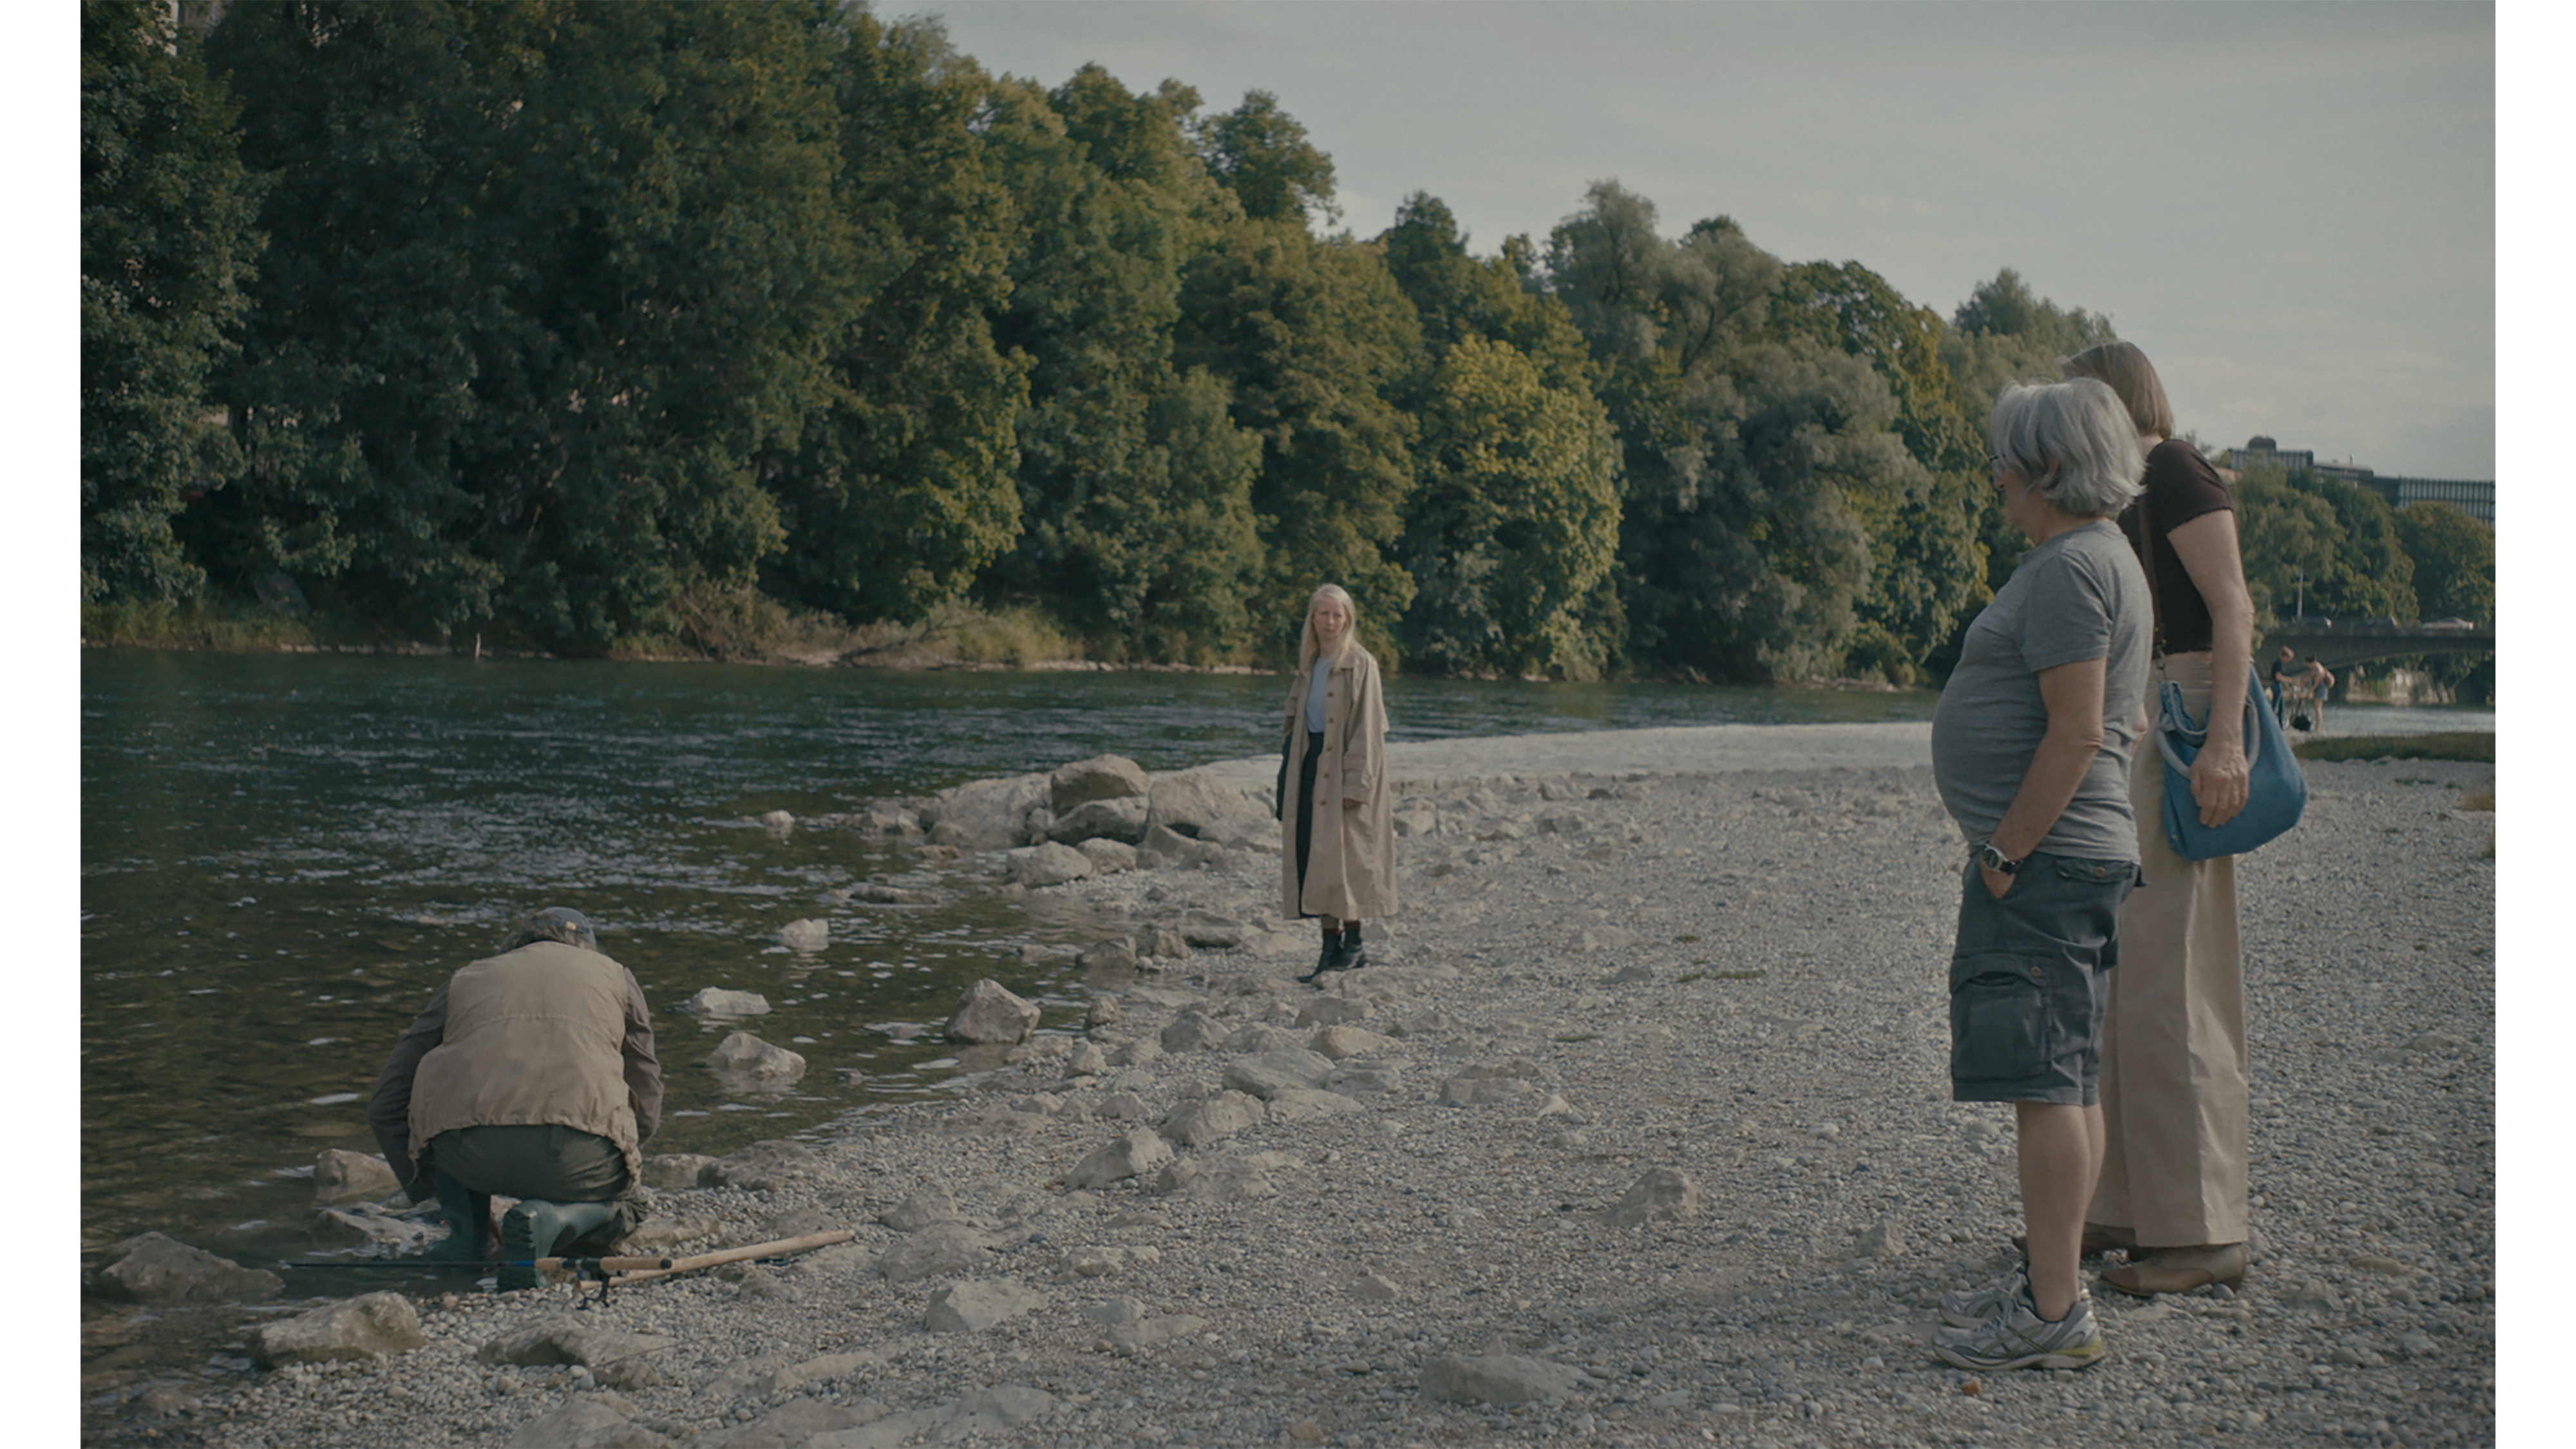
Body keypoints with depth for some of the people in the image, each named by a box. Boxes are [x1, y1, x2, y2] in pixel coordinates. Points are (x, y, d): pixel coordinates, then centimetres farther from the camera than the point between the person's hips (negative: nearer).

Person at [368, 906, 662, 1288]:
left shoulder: (466, 979, 32)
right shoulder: (614, 975, 31)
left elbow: (385, 1106, 29)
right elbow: (646, 1111, 32)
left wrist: (436, 1190, 44)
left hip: (465, 1153, 2)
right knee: (620, 1206, 32)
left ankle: (464, 1238, 20)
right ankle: (550, 1218, -2)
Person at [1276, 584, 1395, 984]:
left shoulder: (1360, 664, -7)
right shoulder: (1309, 664, 13)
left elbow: (1367, 728, -12)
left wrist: (1355, 784, -17)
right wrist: (1292, 770, 10)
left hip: (1344, 768, -7)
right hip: (1311, 764, 7)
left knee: (1341, 855, -7)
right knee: (1311, 855, 5)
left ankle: (1354, 942, 4)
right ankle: (1331, 945, 10)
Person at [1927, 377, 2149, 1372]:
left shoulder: (2068, 569, -14)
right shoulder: (2104, 557, 19)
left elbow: (2075, 731, -22)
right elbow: (2130, 722, 25)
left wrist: (2005, 851, -18)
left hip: (2043, 857, -11)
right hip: (2066, 854, 11)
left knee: (2045, 1082, -11)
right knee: (2068, 1082, 14)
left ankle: (2054, 1317, -9)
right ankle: (2050, 1284, 21)